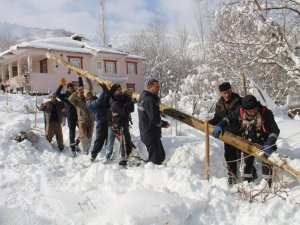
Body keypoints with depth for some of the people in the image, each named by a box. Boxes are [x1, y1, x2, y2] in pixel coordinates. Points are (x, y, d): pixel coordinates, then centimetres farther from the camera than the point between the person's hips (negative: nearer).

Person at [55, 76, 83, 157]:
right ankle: (73, 150, 10)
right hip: (71, 117, -2)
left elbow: (81, 86, 10)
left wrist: (79, 77, 2)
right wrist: (61, 85, -25)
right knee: (72, 133, 3)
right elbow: (57, 93, -13)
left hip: (79, 116, 3)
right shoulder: (65, 96, 1)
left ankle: (77, 142, 28)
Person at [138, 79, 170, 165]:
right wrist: (164, 124, -8)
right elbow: (154, 119, -23)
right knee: (156, 159, -4)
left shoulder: (143, 97, 13)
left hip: (146, 133, 10)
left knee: (161, 155, 22)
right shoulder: (150, 100, -20)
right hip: (151, 134, -10)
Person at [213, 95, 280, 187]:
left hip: (263, 143, -3)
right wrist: (220, 125, -16)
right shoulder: (240, 112, -21)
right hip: (248, 142, 3)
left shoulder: (265, 113, -29)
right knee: (247, 162, 10)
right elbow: (229, 118, -1)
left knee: (266, 162, -5)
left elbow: (275, 130, -25)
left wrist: (269, 144, -36)